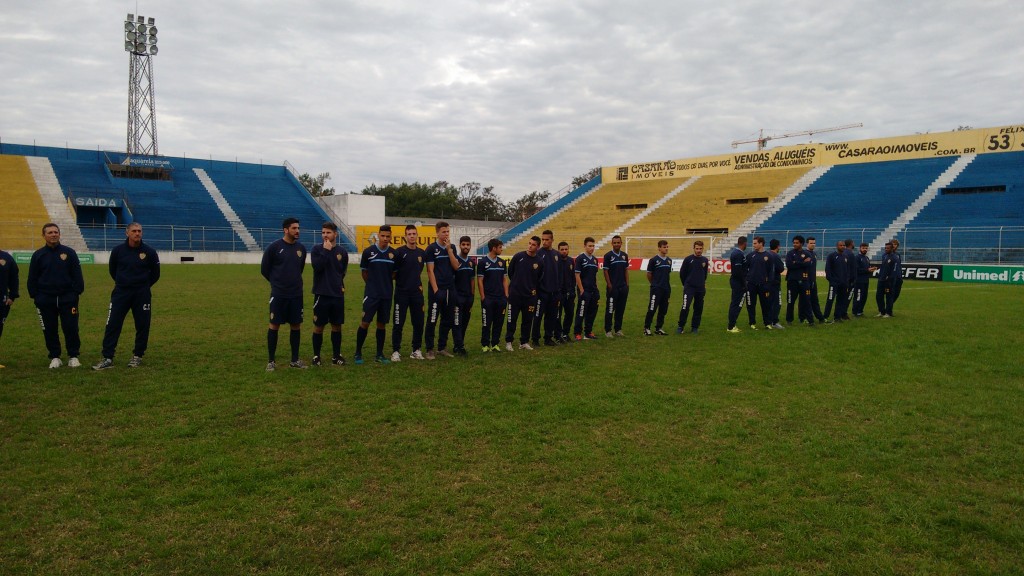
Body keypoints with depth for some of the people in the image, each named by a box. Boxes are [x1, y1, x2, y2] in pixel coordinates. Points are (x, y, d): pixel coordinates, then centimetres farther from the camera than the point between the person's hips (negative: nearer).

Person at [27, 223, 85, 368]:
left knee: (71, 328, -2)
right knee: (50, 330, 6)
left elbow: (77, 275, 2)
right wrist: (35, 296, 1)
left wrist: (76, 293, -4)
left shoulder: (69, 253, 2)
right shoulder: (38, 255, 6)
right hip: (46, 300, 2)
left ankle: (73, 357, 9)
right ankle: (55, 357, 17)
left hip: (67, 298, -1)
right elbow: (32, 279, 9)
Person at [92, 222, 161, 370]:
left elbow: (155, 273, 9)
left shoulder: (149, 252, -5)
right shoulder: (118, 250, -2)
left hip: (142, 295, 0)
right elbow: (112, 269, 15)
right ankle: (107, 358, 0)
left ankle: (138, 356, 18)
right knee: (112, 325, -4)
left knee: (142, 326, 4)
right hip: (120, 293, 1)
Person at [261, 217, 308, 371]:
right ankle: (271, 361, 10)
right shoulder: (274, 247, -9)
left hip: (296, 294, 4)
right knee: (274, 325, 1)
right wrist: (277, 283, 9)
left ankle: (295, 360, 18)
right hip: (278, 294, -4)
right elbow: (264, 269, 0)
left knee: (296, 325, 8)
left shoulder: (301, 248, 4)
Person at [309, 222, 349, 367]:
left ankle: (336, 355, 20)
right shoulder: (317, 249, -2)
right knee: (319, 326, 3)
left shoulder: (342, 252, 5)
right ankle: (316, 356, 15)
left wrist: (339, 284, 10)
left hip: (338, 295, 3)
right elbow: (317, 266, -19)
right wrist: (326, 251, -16)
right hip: (321, 294, -3)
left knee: (336, 326, 9)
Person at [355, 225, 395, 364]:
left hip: (387, 295, 3)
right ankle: (358, 353, 9)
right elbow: (364, 272, 7)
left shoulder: (394, 254, 3)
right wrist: (373, 284, 11)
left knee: (382, 324, 8)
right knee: (365, 322, -4)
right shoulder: (368, 252, -4)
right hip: (371, 294, -3)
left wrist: (385, 282, 4)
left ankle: (379, 355, 16)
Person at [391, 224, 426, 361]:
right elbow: (392, 272, -2)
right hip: (401, 293, -4)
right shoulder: (399, 252, -7)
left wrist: (418, 283, 13)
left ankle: (416, 350, 20)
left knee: (418, 322, 8)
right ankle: (396, 351, 8)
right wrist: (401, 281, 2)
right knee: (398, 323, 0)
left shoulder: (422, 253, 7)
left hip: (417, 293, 4)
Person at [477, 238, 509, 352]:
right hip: (488, 298, -4)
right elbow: (480, 281, -4)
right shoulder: (483, 262, -3)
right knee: (486, 323, 1)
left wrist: (506, 295, 5)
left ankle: (495, 344, 16)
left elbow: (505, 279, 13)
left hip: (501, 298, 5)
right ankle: (485, 345, 9)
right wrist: (483, 297, -9)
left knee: (499, 322, 7)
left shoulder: (502, 262, 11)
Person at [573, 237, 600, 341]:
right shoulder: (580, 258, -7)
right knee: (581, 312, -4)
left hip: (593, 291, 7)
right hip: (585, 291, -7)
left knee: (592, 312, 10)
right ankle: (577, 333, 3)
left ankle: (588, 332, 20)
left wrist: (597, 289, 13)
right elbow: (577, 276, -10)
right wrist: (581, 290, -14)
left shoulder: (595, 259, 13)